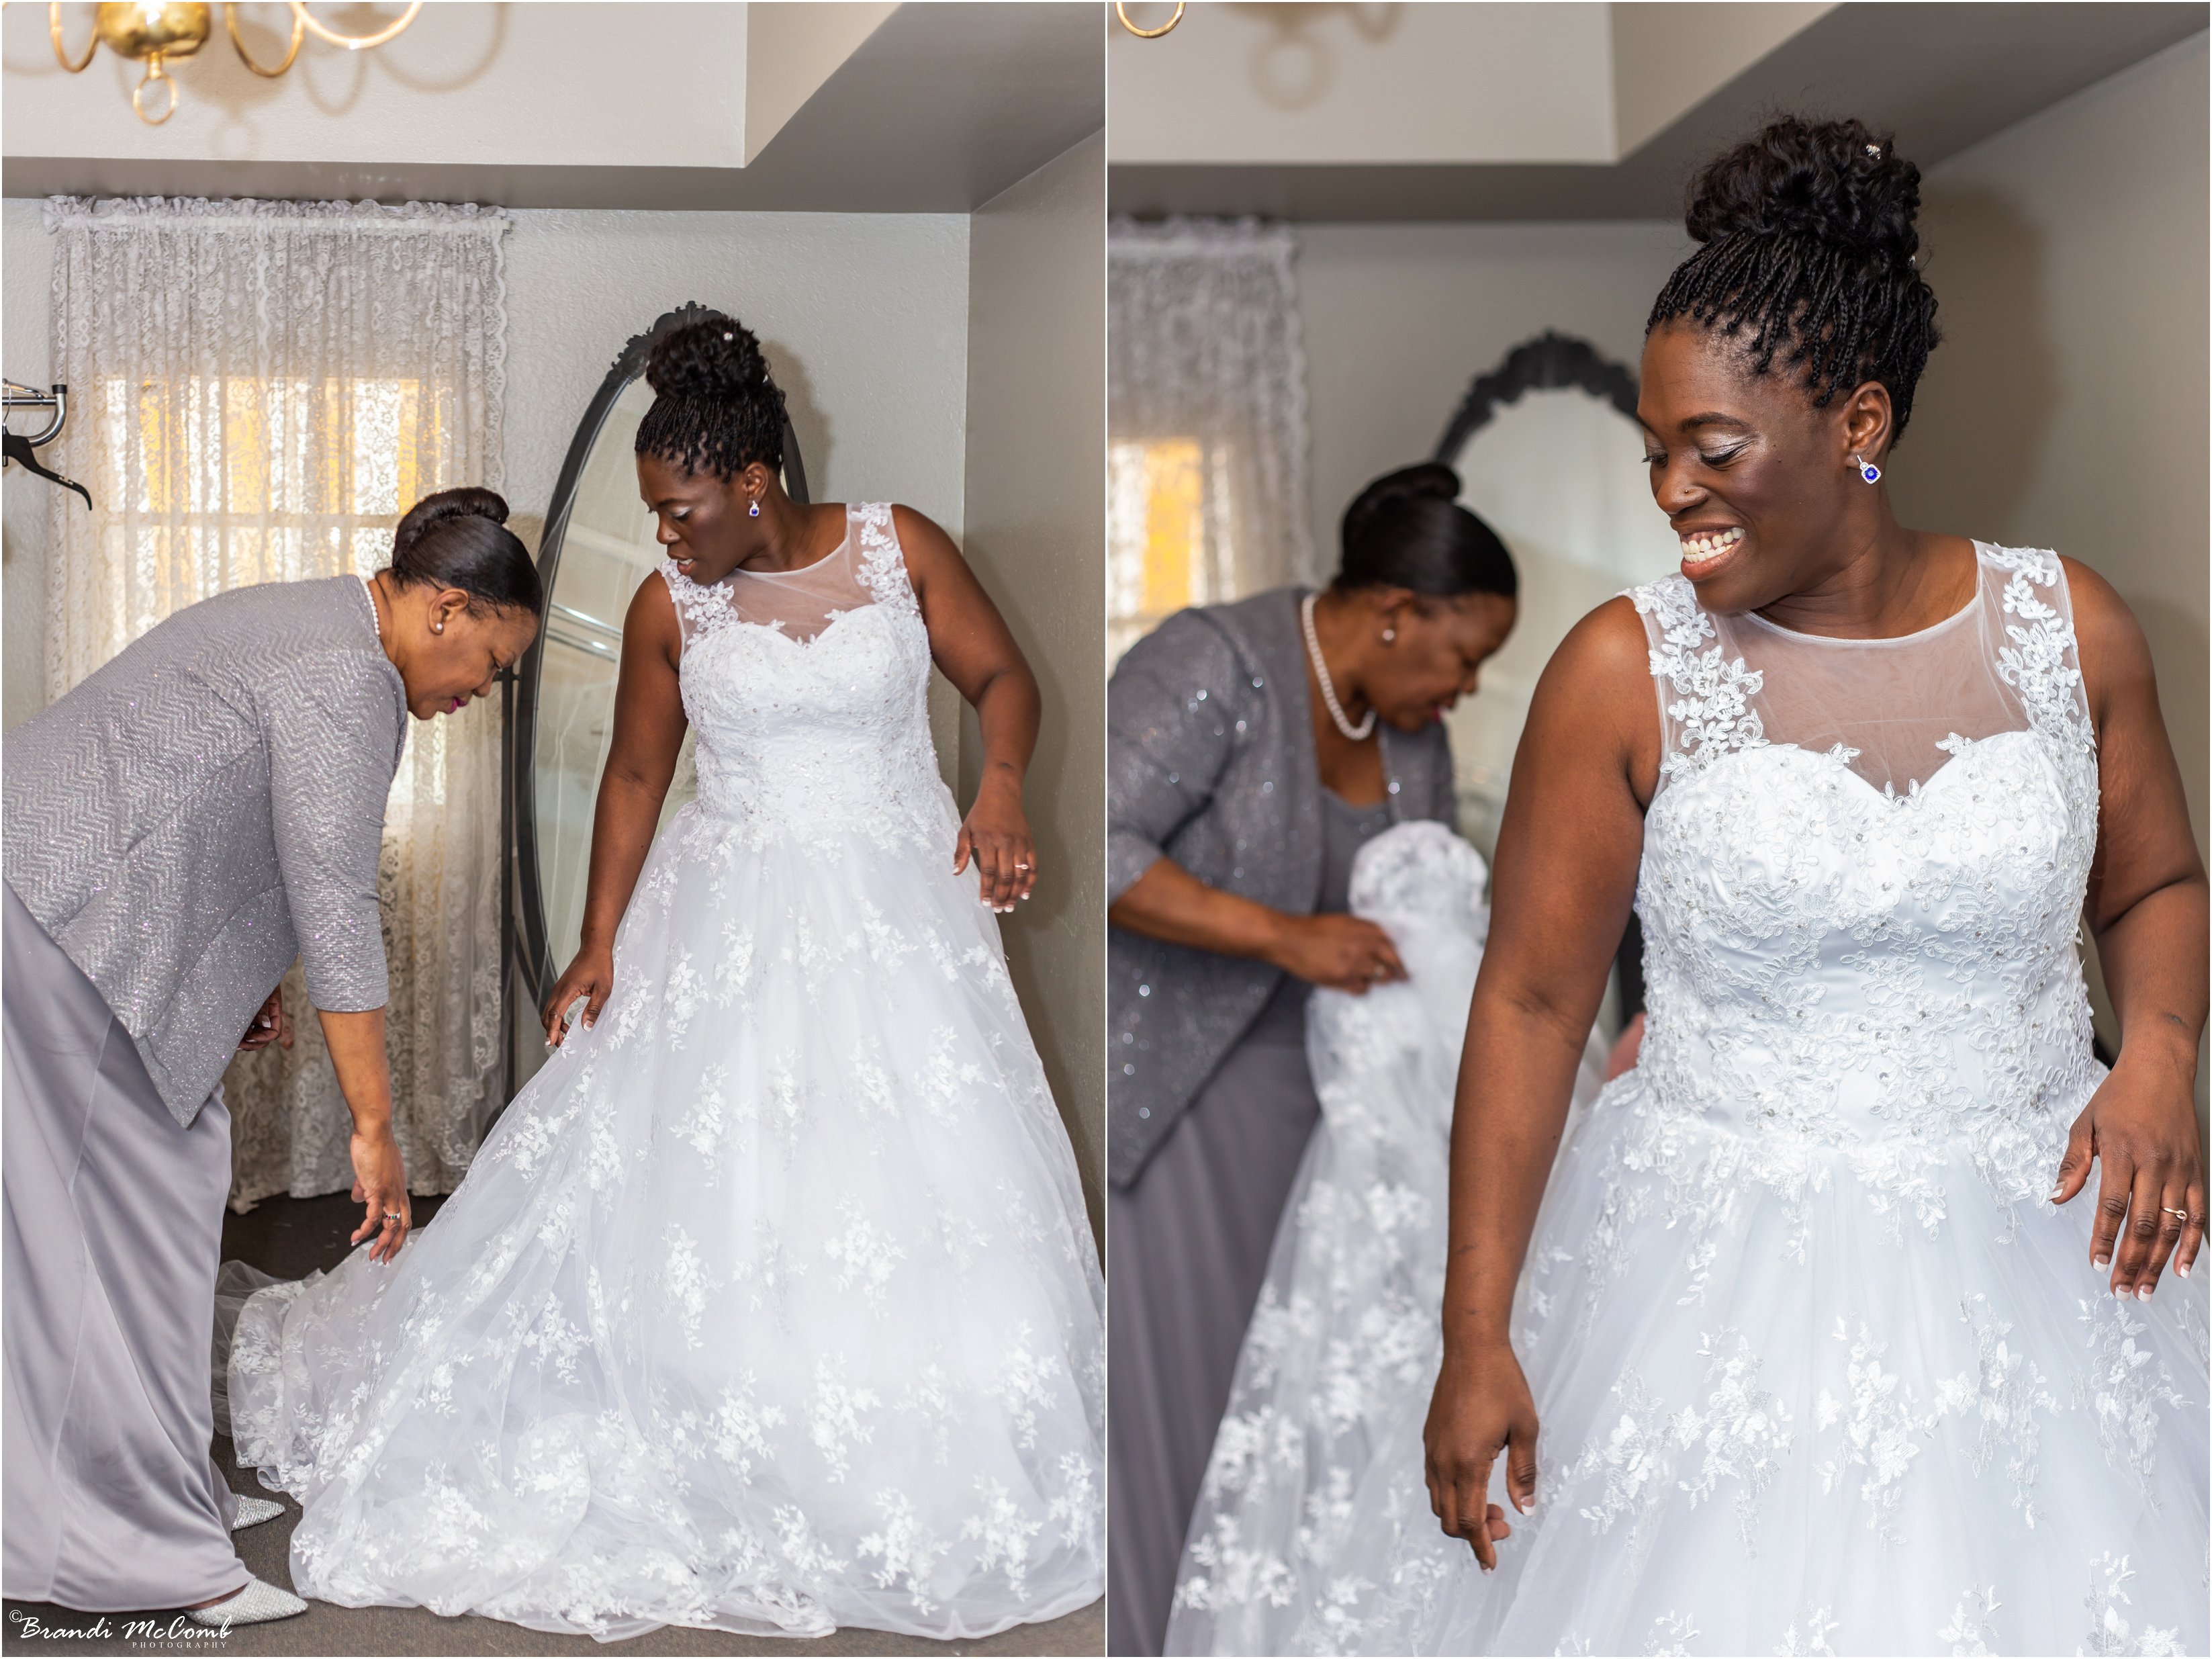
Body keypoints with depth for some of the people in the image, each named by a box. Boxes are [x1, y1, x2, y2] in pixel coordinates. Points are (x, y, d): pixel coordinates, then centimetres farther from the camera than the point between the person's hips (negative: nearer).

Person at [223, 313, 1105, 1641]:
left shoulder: (901, 548, -5)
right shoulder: (669, 608, -2)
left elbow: (1004, 678, 1)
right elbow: (635, 775, 7)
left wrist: (1003, 788, -19)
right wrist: (600, 944, 3)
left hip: (899, 902, 0)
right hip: (733, 920, 1)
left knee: (928, 1182, 0)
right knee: (693, 1179, 1)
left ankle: (935, 1472, 17)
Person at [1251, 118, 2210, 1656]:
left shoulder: (2071, 628, -3)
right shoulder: (1625, 672, -10)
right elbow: (1533, 1000, -7)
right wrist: (1476, 1342, -8)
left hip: (2036, 1245, 2)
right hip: (1723, 1276, -2)